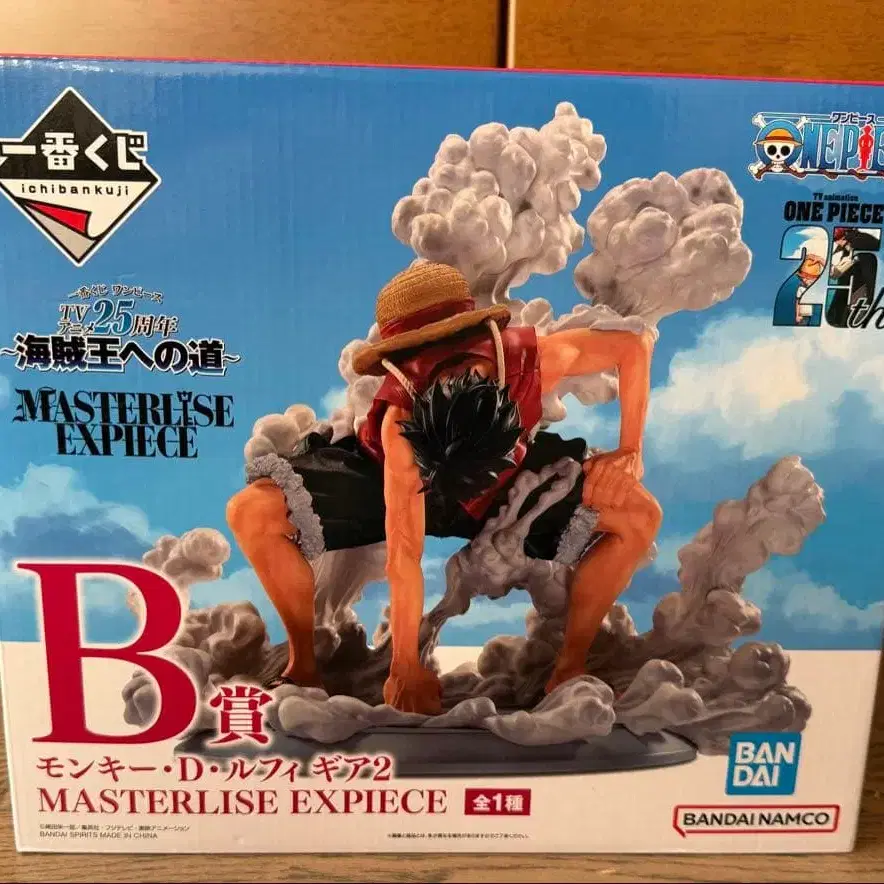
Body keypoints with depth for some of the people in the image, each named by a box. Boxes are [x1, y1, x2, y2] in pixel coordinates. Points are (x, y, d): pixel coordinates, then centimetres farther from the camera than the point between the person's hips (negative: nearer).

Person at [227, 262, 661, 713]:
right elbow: (403, 556, -32)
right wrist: (406, 668, -25)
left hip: (508, 484, 2)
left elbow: (635, 343, -17)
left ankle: (571, 665, -1)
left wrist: (629, 452, -23)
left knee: (640, 517, -18)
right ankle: (304, 660, -3)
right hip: (384, 477, -2)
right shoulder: (400, 420, -37)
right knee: (251, 513, -24)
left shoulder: (532, 359, -35)